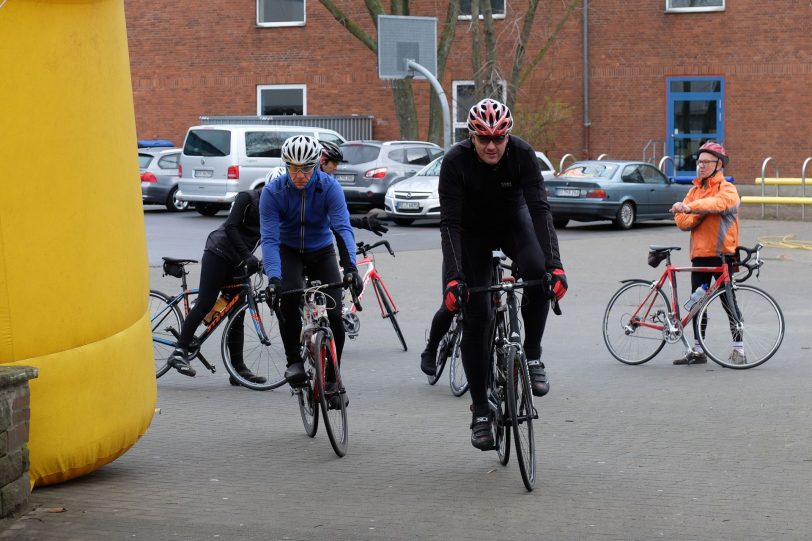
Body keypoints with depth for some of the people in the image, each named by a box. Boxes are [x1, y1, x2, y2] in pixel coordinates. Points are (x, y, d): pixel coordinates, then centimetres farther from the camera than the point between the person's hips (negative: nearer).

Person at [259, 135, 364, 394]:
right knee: (290, 296, -32)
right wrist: (273, 278, -43)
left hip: (321, 252, 1)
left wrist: (350, 267, -47)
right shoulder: (273, 191, -22)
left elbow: (343, 228, -31)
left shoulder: (329, 186, -21)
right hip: (289, 251, -1)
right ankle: (294, 361, -19)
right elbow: (269, 238, -28)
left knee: (334, 315, -12)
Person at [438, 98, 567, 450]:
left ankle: (532, 355, -12)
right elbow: (450, 222, -31)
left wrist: (555, 264, -42)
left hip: (513, 222, 1)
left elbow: (539, 208, -30)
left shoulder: (522, 154, -25)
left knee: (538, 273, -32)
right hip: (473, 231, -1)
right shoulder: (456, 161, -28)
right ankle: (480, 411, -1)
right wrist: (453, 278, -42)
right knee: (475, 317, -10)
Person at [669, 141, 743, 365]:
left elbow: (717, 203, -28)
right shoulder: (695, 190, 15)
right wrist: (699, 214, -13)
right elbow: (681, 221, 6)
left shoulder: (727, 189, -4)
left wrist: (690, 207, -43)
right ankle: (697, 351, 14)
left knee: (728, 301, -3)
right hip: (699, 254, 6)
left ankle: (738, 350, 2)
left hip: (721, 254, -6)